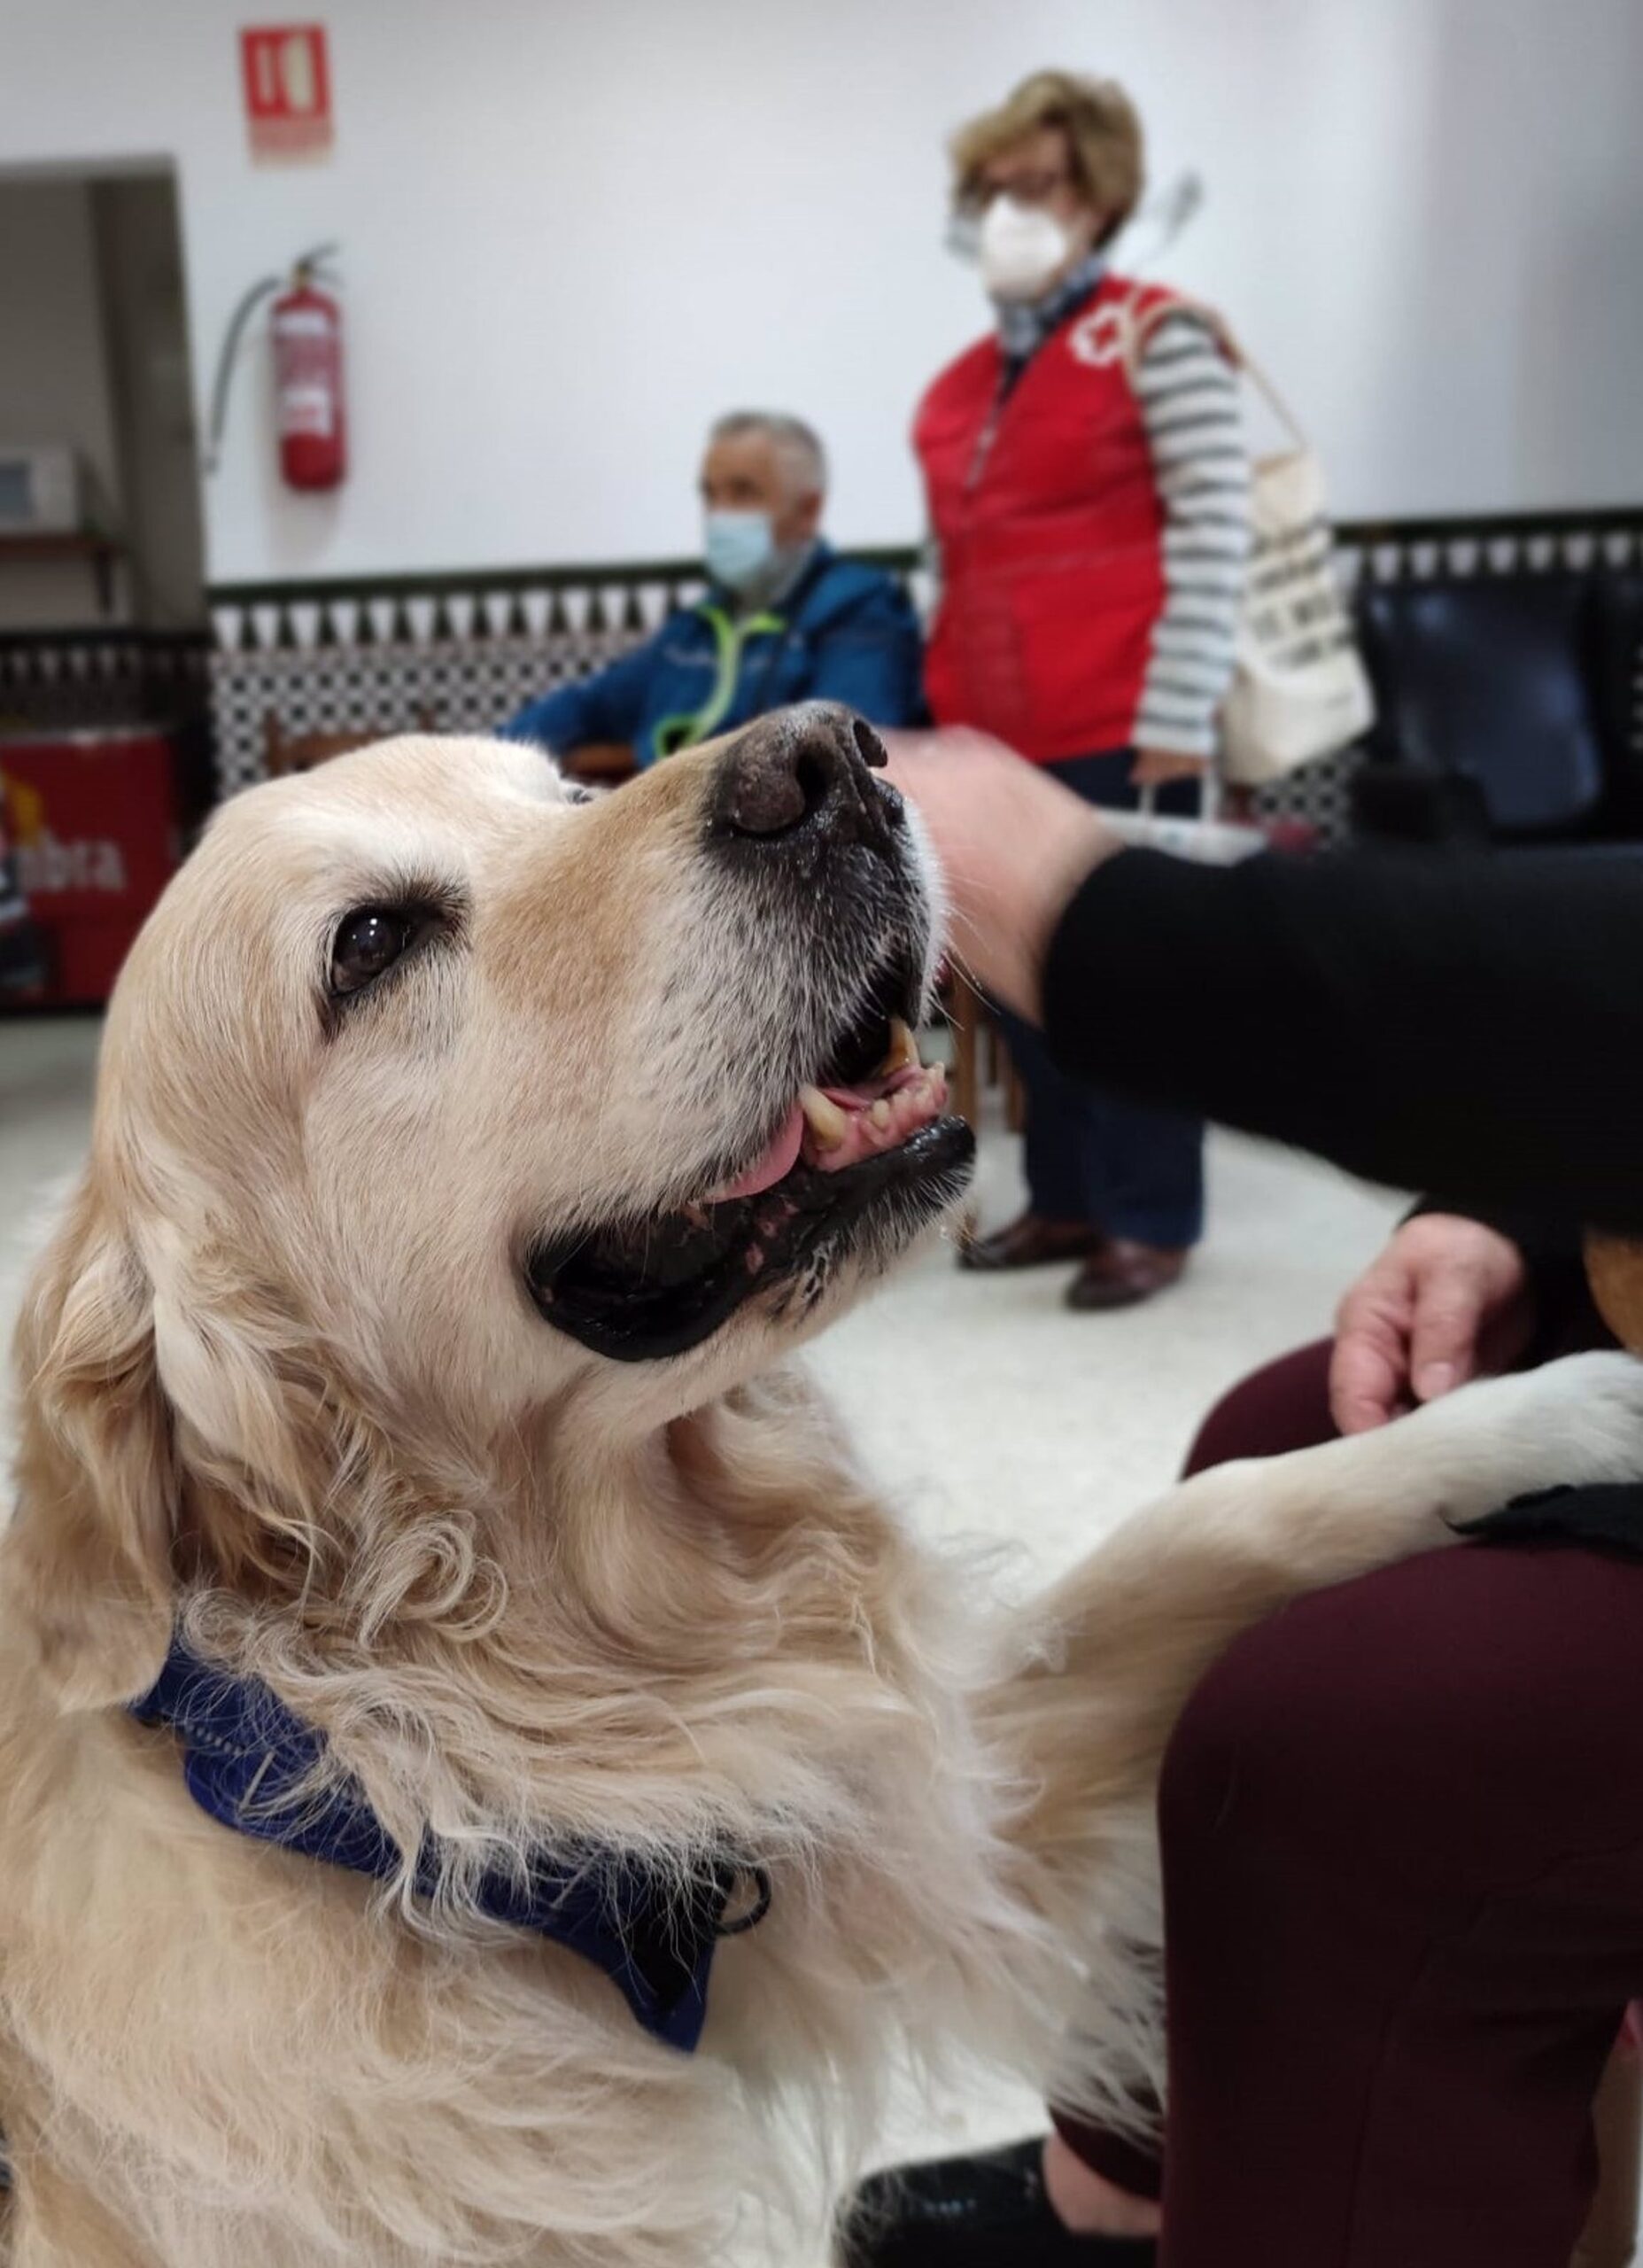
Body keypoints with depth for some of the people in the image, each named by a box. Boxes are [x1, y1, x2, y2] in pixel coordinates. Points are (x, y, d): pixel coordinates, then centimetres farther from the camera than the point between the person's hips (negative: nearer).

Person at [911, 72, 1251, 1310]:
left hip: (1119, 730, -6)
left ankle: (1151, 1221, 12)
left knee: (1130, 974, 0)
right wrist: (945, 712, 17)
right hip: (997, 736, 7)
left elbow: (1213, 536, -8)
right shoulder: (959, 385, 16)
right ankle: (1068, 1198, 24)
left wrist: (1178, 717, -14)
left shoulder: (1159, 339, -1)